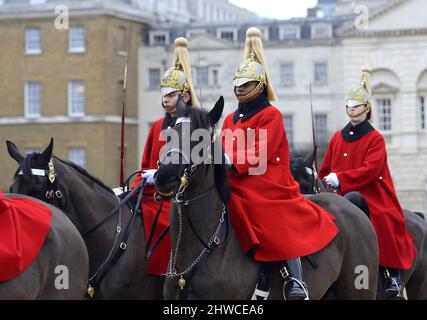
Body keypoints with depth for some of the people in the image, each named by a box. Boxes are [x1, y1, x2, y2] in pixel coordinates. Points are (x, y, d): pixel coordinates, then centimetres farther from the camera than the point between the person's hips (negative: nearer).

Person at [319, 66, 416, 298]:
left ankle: (393, 273, -19)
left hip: (371, 197, -6)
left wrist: (340, 178, -22)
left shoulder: (375, 139, -3)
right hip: (343, 198, 6)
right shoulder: (337, 138, 14)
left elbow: (371, 169, -16)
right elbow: (326, 169, 18)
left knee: (383, 221, -28)